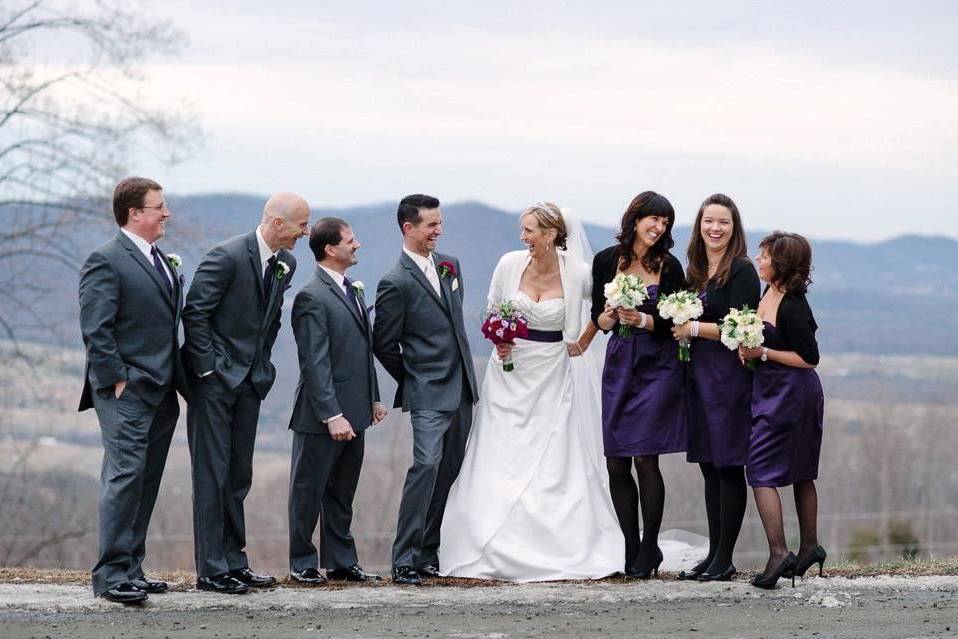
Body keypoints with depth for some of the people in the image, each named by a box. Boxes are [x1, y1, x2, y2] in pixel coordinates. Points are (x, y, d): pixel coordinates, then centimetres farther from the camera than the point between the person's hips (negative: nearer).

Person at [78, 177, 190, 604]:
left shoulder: (164, 262, 19)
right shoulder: (106, 261, -9)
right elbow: (95, 328, -14)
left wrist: (183, 380, 15)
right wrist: (117, 379, -17)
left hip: (161, 392, 9)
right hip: (125, 392, -9)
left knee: (146, 482, 9)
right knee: (125, 476, -13)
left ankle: (130, 568, 15)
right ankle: (111, 574, -13)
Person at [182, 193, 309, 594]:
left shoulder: (285, 264, 6)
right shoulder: (228, 256, -17)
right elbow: (194, 312, -16)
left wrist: (262, 365, 12)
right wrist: (209, 367, -17)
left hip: (250, 380, 8)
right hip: (214, 378, -8)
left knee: (239, 475, 11)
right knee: (212, 474, -5)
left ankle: (234, 561, 17)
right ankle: (211, 570, -3)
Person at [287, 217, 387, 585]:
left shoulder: (353, 291, 13)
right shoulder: (312, 298, -16)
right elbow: (315, 363, -20)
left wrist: (373, 398, 18)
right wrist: (332, 415, -23)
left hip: (353, 413, 9)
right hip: (321, 416, -8)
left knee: (342, 494, 15)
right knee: (308, 491, 4)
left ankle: (341, 561, 23)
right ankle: (302, 564, 11)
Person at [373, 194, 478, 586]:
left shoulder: (450, 266, 10)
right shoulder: (396, 283, -12)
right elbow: (384, 345, -6)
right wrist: (414, 380, 3)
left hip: (461, 389, 7)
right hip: (428, 395, -7)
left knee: (449, 472, 8)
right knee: (427, 465, -18)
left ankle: (429, 552, 15)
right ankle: (405, 561, -17)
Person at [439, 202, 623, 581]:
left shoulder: (576, 274, -9)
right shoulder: (510, 264, -4)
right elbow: (492, 310, 10)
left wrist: (583, 343, 7)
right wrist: (498, 339, -7)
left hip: (552, 375, -1)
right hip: (510, 371, 1)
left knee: (555, 464, -2)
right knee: (500, 462, -3)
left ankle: (561, 552, 4)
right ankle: (494, 554, -1)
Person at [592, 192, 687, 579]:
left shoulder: (669, 266, -2)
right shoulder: (607, 261, 4)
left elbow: (676, 322, -3)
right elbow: (598, 318, 8)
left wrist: (643, 320, -20)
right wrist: (611, 317, -14)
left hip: (657, 368, -3)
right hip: (619, 365, 3)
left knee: (645, 459, -9)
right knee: (616, 463, 1)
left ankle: (649, 550, 1)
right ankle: (631, 548, 12)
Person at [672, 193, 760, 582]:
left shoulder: (741, 270, -8)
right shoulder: (695, 271, 15)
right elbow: (682, 319, 23)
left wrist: (693, 328, -11)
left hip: (729, 375, -8)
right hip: (699, 374, 8)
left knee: (729, 466, -4)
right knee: (709, 467, 10)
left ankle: (725, 559, -2)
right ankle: (713, 553, 14)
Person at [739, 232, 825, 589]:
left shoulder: (793, 308, -21)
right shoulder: (769, 295, 7)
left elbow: (809, 358, -18)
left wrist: (763, 352, -18)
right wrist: (747, 350, 3)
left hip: (790, 393, -10)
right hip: (773, 390, 10)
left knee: (761, 471, -9)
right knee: (800, 472, 17)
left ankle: (778, 552, -13)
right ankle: (809, 547, 26)